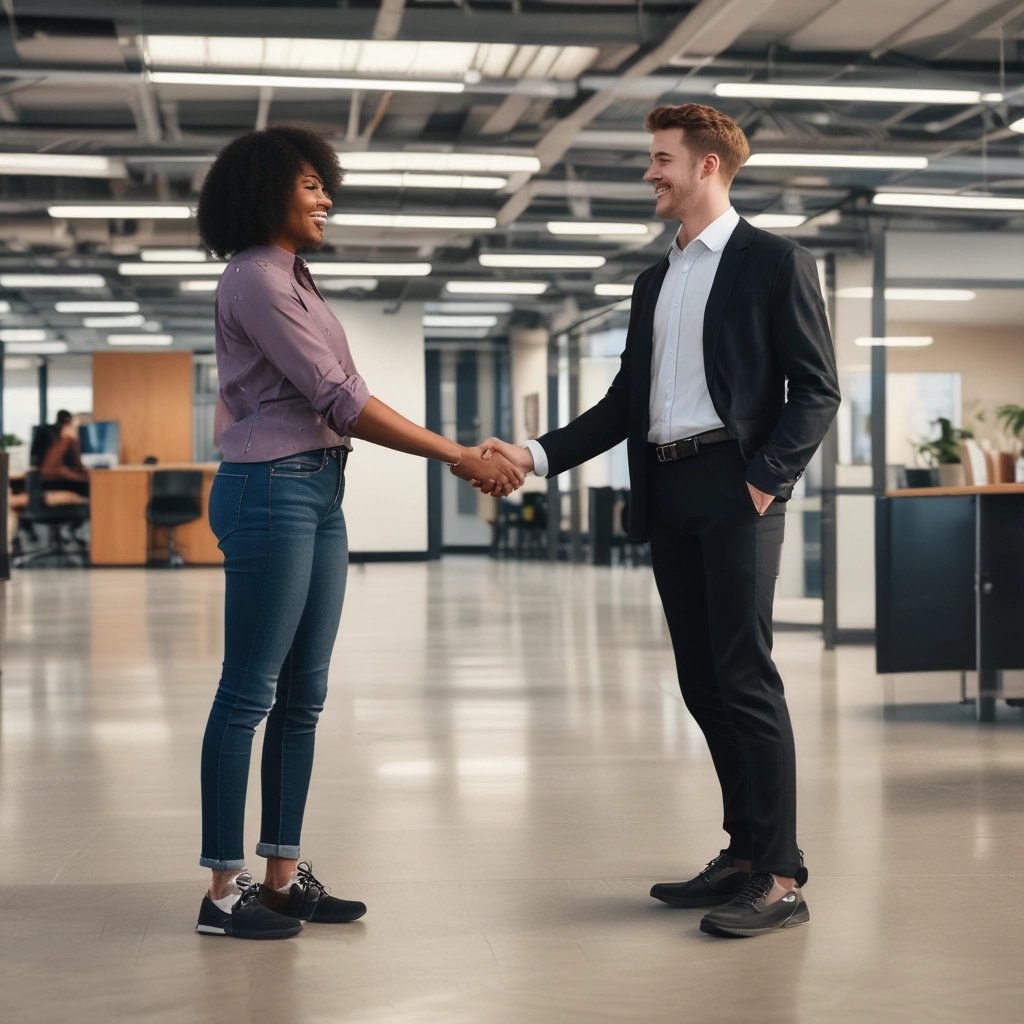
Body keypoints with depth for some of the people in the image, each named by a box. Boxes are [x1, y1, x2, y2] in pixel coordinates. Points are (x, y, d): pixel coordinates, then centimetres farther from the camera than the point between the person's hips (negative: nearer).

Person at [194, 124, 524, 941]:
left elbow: (347, 405, 14)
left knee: (303, 695, 9)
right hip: (271, 490, -9)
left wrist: (463, 458, 6)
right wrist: (460, 456, -13)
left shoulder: (293, 281, 19)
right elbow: (339, 399, -15)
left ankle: (284, 874, 15)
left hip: (319, 493, 9)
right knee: (249, 691, -5)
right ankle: (225, 889, 2)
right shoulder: (256, 281, -10)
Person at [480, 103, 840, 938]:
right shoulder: (654, 281, 20)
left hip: (734, 492, -7)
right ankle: (744, 852, 18)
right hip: (668, 497, 7)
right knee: (702, 682, 8)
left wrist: (766, 480, -15)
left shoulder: (774, 263, 0)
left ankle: (780, 876, -5)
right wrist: (538, 455, 7)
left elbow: (816, 389, -5)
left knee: (745, 677, -10)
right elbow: (627, 399, 18)